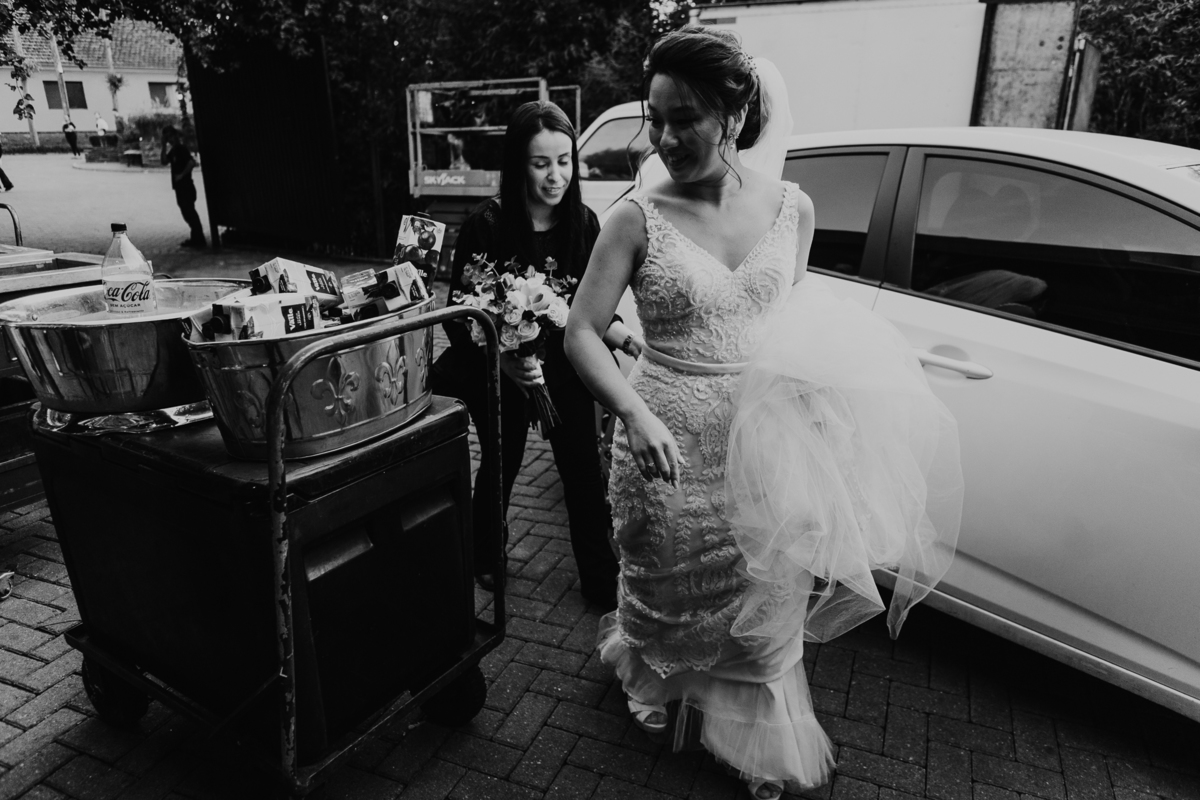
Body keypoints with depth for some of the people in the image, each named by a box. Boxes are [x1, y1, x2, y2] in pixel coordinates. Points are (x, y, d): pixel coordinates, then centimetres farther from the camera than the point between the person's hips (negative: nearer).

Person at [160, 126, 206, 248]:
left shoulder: (182, 148, -12)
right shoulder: (173, 150, 15)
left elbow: (192, 162, -25)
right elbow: (164, 161, 13)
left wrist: (182, 174, -19)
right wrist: (164, 146, 6)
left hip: (185, 186, -10)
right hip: (180, 187, 10)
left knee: (189, 213, -7)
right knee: (188, 213, 12)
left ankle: (198, 240, -3)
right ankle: (196, 239, 17)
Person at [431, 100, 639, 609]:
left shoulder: (582, 223, -10)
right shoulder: (486, 227, -20)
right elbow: (458, 318, -18)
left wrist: (629, 341, -16)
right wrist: (504, 360, -33)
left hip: (565, 369, 2)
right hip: (500, 375, -2)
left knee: (584, 470, 2)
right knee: (501, 465, 17)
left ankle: (600, 580, 21)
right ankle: (484, 558, 44)